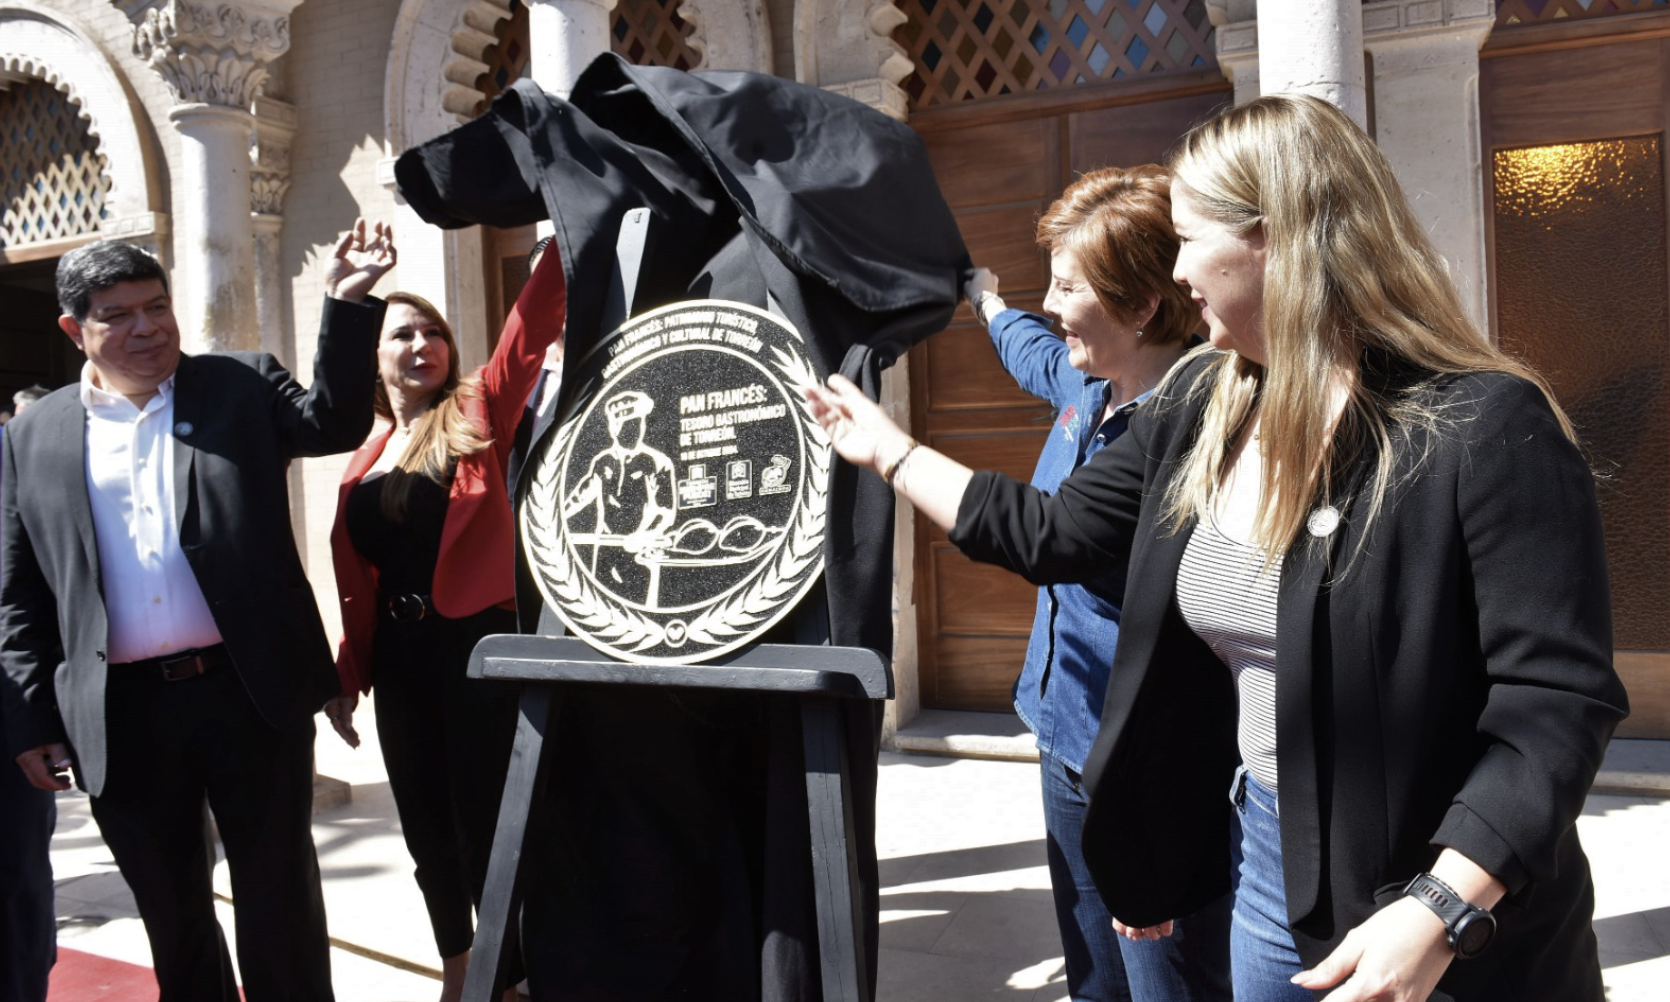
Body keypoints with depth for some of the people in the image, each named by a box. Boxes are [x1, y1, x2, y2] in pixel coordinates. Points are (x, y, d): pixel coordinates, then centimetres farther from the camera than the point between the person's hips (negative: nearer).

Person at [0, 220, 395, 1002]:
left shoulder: (241, 386, 6)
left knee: (278, 894, 7)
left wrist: (347, 303, -19)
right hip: (121, 713, 2)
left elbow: (335, 420, -8)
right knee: (170, 908, 15)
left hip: (250, 690, -2)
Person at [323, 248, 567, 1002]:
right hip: (399, 658, 5)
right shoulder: (366, 459, 11)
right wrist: (346, 673, 14)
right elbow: (357, 577, 14)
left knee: (484, 825, 0)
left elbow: (531, 327, -15)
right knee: (427, 827, 15)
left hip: (476, 646, -5)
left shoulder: (476, 416, -1)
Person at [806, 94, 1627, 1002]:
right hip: (1267, 875, 7)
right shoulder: (1197, 410, 1)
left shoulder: (1481, 427, -20)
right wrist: (889, 451, 16)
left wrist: (1441, 911, -29)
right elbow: (1051, 534, 12)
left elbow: (1560, 700, -21)